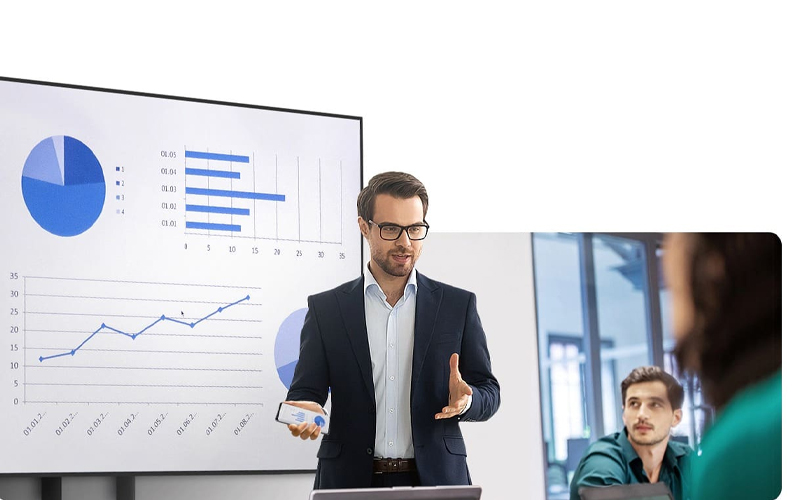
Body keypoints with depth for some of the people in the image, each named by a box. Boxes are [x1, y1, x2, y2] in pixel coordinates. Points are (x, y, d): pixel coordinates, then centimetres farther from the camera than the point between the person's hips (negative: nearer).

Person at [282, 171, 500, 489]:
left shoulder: (458, 305, 6)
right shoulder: (325, 308, 5)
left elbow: (488, 392, 6)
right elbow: (306, 390, 4)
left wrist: (465, 399, -17)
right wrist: (306, 411, -20)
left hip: (435, 479, 1)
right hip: (351, 481, 0)